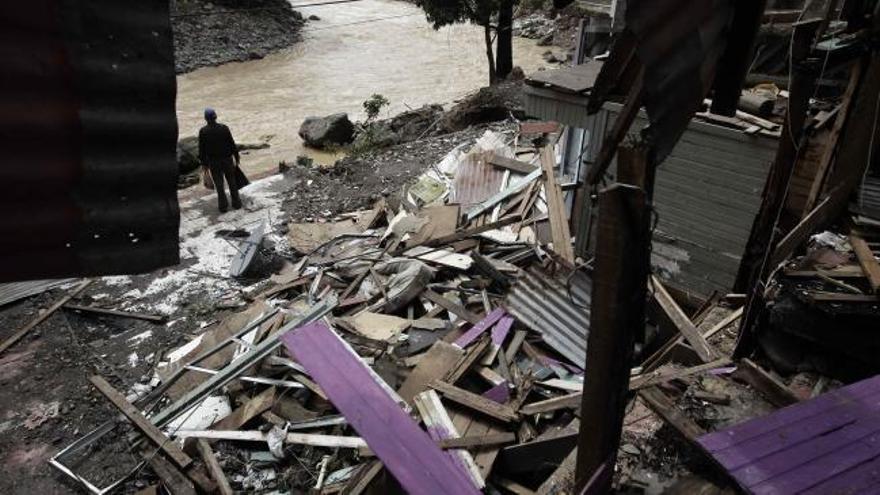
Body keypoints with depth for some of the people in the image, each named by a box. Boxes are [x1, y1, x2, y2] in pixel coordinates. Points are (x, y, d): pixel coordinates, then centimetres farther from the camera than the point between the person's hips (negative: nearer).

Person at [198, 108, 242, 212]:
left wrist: (204, 163, 4)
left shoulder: (203, 131, -9)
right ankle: (236, 203, 18)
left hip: (213, 162, 0)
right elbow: (232, 144, -7)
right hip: (227, 160, 0)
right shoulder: (224, 128, -11)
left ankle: (223, 206, 12)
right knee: (232, 182, 13)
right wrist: (237, 157, 4)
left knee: (219, 184, 9)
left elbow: (201, 149, -5)